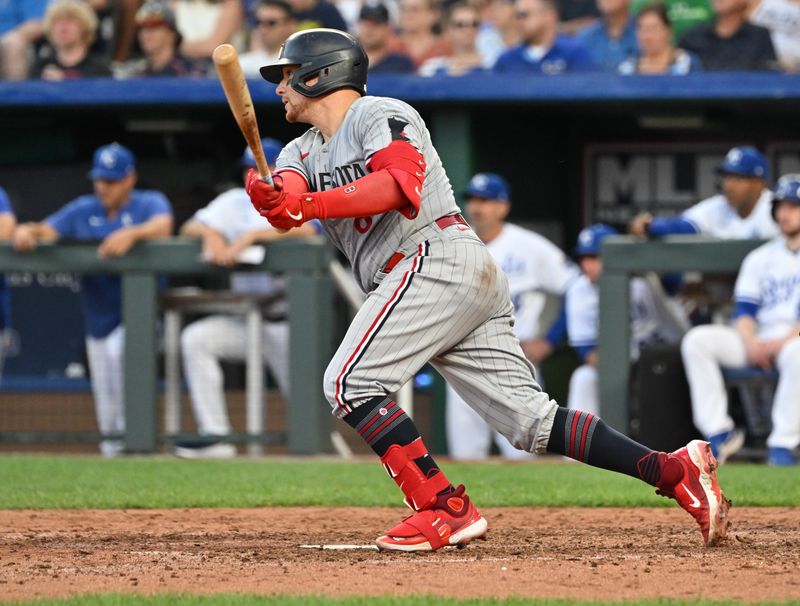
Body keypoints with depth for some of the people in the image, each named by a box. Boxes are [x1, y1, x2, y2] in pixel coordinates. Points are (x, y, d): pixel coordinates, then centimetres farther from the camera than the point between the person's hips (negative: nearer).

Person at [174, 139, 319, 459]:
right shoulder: (235, 202, 11)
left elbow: (305, 229, -26)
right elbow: (189, 228, 7)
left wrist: (250, 236, -32)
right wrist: (210, 233, -15)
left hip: (289, 323, -4)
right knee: (194, 339, -21)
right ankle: (215, 435, -26)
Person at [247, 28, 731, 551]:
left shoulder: (378, 115, 2)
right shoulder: (302, 153, 25)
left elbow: (401, 184, -19)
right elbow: (291, 204, 1)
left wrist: (311, 204, -28)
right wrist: (275, 202, -23)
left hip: (438, 258, -8)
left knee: (350, 383, -15)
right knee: (531, 420, -2)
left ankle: (444, 509, -20)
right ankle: (675, 472, -8)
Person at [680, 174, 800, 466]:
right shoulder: (760, 258, 20)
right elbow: (744, 310, 10)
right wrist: (751, 343, -10)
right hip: (758, 340, 5)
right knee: (697, 340, -18)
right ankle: (719, 432, -22)